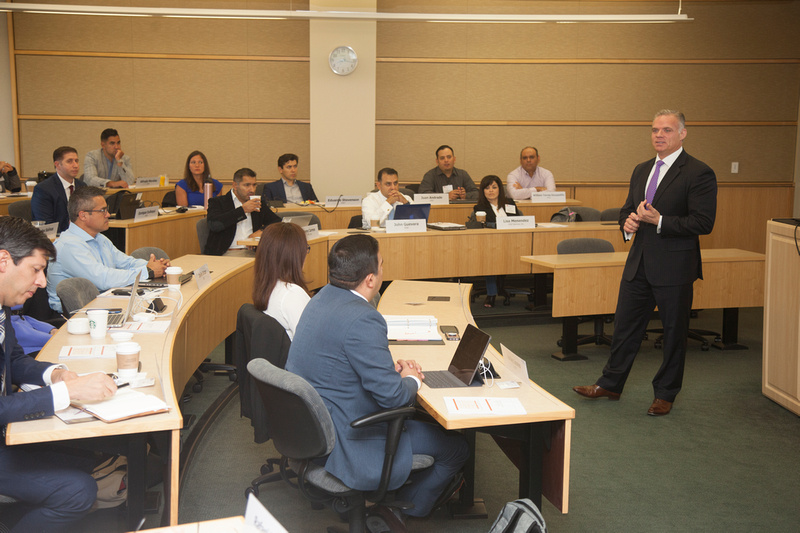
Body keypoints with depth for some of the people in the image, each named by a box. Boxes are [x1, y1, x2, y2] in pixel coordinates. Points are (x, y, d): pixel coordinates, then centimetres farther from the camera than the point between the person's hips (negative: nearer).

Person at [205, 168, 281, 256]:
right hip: (226, 253, -4)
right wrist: (243, 210, -10)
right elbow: (214, 225, -12)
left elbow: (278, 222, 23)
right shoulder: (217, 202, 6)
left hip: (251, 252, 4)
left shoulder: (257, 203, 20)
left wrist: (262, 230, 0)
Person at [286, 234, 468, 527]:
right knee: (455, 447, 4)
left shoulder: (325, 296, 2)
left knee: (413, 416, 28)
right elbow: (392, 395, -24)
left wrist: (390, 366, 7)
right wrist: (411, 379, -3)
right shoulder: (362, 320, -29)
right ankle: (404, 508, 22)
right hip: (340, 443, -10)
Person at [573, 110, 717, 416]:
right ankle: (610, 384, 27)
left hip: (674, 268, -6)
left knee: (674, 332, 7)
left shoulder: (698, 173, -10)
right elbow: (628, 208, 23)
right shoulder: (641, 171, 13)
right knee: (625, 326, 13)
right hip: (639, 265, 7)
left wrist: (660, 221, -22)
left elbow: (704, 222, -16)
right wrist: (627, 222, 0)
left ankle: (665, 394, 22)